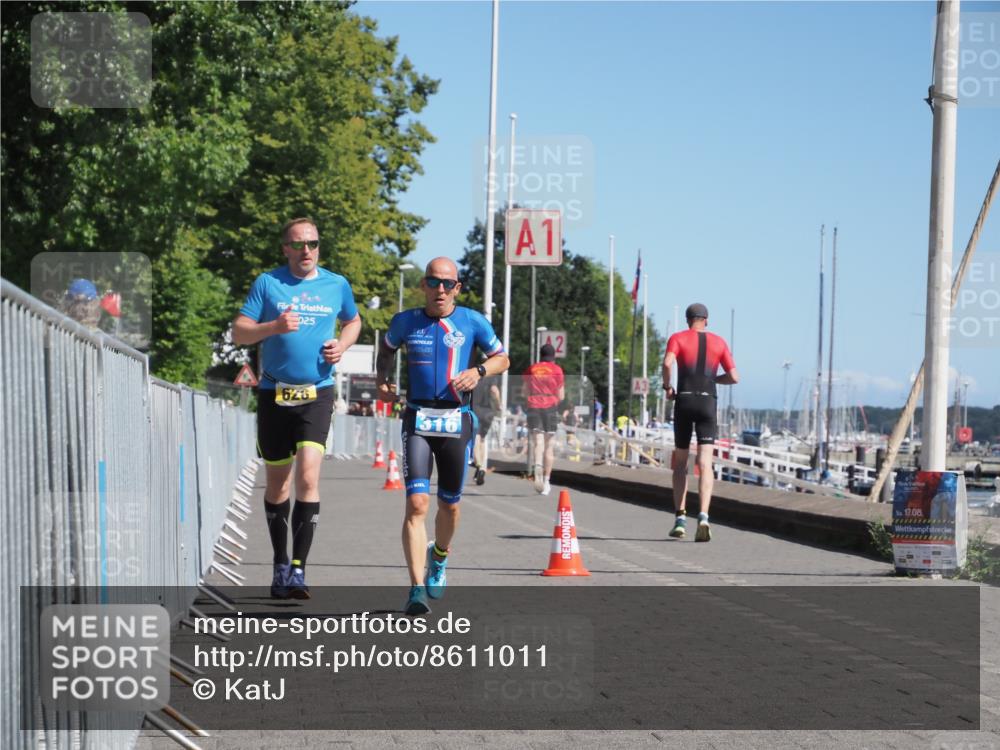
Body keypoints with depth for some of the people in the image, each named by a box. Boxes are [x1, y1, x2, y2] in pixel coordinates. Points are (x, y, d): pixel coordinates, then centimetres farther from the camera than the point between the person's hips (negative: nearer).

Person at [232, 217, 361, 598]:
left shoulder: (337, 285, 6)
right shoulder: (267, 283, 1)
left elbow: (353, 321, 25)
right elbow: (238, 333, -2)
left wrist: (342, 345, 4)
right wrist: (273, 327, -20)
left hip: (317, 393, 0)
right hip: (274, 394, 0)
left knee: (308, 475, -16)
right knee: (277, 483, 8)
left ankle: (298, 569, -14)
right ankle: (280, 563, 24)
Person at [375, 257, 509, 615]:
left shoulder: (472, 322, 1)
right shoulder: (405, 321, 4)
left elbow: (502, 358, 11)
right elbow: (387, 348, 24)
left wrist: (478, 371, -9)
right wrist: (381, 379, 6)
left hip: (456, 422, 1)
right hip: (417, 420, -1)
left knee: (449, 505, 13)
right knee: (416, 504, -14)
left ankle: (438, 560, 44)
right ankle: (417, 588, -17)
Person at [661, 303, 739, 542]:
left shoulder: (678, 338, 5)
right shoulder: (718, 342, 11)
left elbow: (667, 363, -15)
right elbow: (734, 377, 7)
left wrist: (667, 387, 0)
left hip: (684, 400, 0)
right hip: (708, 402, 0)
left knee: (680, 462, 13)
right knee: (705, 463, -6)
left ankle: (680, 518, 10)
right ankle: (703, 516, -24)